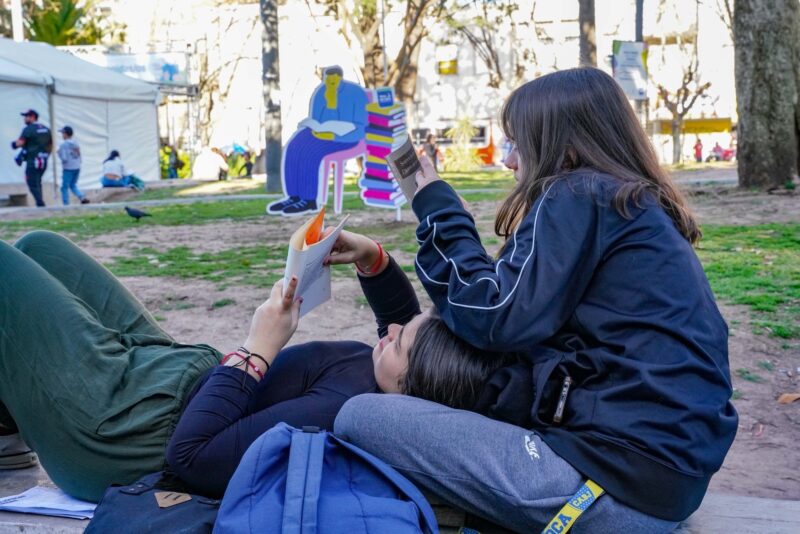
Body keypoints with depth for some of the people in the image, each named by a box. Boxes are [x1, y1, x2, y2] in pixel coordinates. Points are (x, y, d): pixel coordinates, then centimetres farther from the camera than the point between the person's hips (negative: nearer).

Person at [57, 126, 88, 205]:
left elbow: (64, 158, -16)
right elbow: (79, 156, 10)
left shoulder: (63, 145, -12)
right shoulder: (75, 143, 8)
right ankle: (82, 197, -2)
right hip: (77, 168, 7)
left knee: (64, 187, 3)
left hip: (68, 169, -6)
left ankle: (66, 204, 1)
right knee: (73, 185, 18)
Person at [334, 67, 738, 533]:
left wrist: (439, 210, -1)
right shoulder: (642, 207, 18)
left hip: (619, 479, -10)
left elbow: (492, 319, -13)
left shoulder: (578, 196, -8)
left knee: (361, 420, -8)